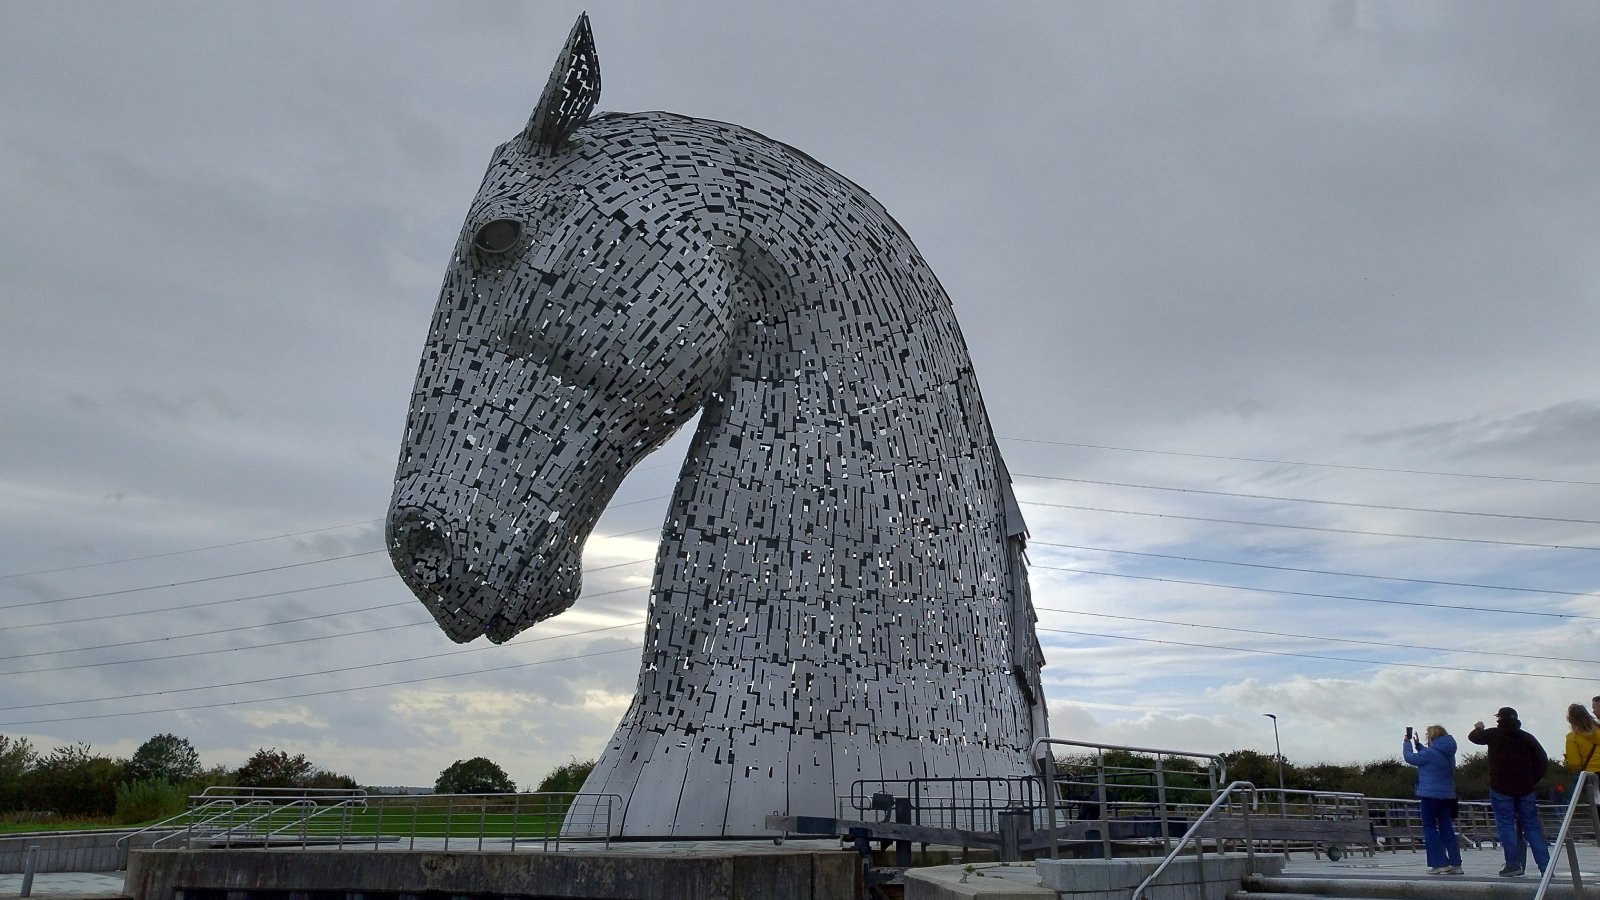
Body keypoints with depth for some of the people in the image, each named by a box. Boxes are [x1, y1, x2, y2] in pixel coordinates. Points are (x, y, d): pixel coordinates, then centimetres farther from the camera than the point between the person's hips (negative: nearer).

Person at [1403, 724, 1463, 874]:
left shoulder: (1431, 753, -17)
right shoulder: (1448, 753, 9)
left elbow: (1410, 758, -6)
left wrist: (1407, 743, 8)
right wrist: (1417, 744, 22)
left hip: (1431, 795, -8)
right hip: (1447, 795, 8)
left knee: (1429, 828, 1)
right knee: (1447, 828, 11)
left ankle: (1440, 864, -3)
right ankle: (1455, 863, 10)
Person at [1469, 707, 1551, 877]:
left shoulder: (1494, 734, -2)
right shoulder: (1527, 738, 6)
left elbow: (1473, 736, 15)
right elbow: (1543, 761, 2)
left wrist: (1478, 728, 37)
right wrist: (1532, 780, 10)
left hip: (1501, 788, -4)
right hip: (1525, 789, 4)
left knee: (1506, 825, -3)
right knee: (1532, 826, 8)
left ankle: (1513, 864, -8)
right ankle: (1545, 866, 6)